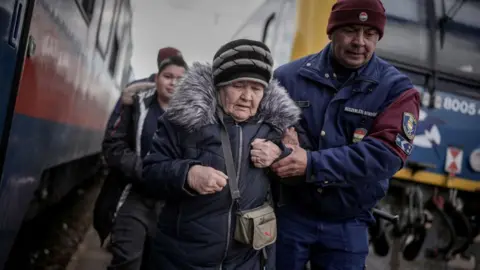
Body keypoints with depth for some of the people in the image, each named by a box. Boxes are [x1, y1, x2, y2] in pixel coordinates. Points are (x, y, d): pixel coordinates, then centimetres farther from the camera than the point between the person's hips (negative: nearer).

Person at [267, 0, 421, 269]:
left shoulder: (396, 88, -6)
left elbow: (387, 153, -19)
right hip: (288, 213, 1)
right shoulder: (289, 77, -4)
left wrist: (312, 164, -26)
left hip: (348, 224, 0)